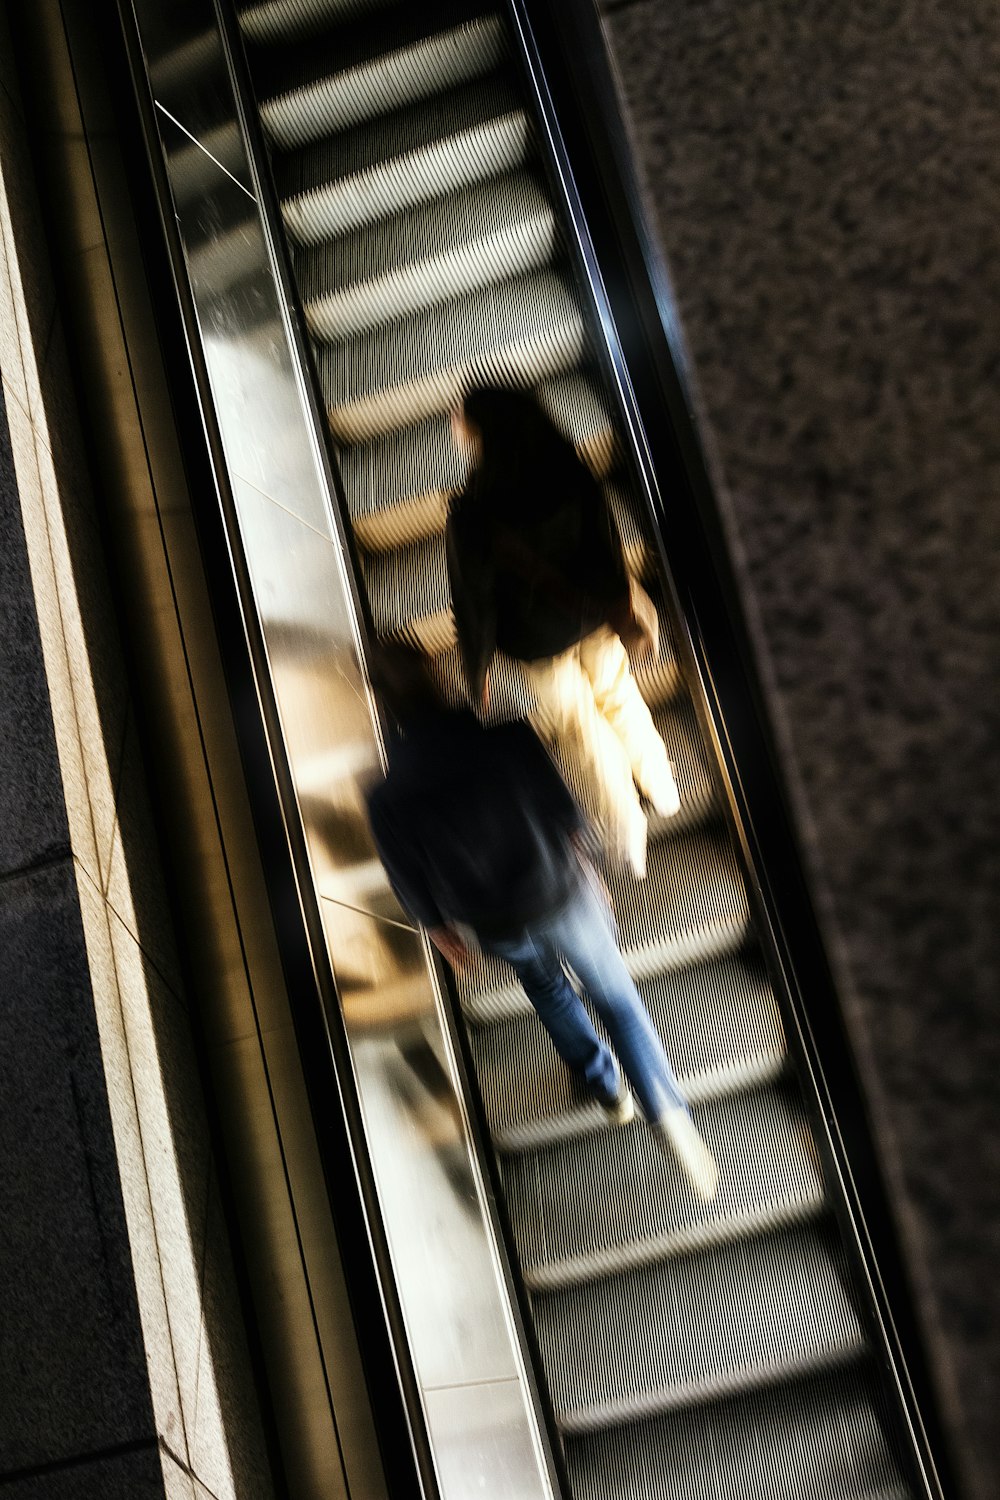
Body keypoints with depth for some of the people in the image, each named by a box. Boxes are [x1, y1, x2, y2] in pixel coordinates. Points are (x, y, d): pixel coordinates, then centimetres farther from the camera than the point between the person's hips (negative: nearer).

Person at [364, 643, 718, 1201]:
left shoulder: (388, 801, -25)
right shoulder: (511, 737, -26)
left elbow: (414, 887, -10)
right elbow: (565, 810, -11)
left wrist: (444, 931, 11)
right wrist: (585, 871, 9)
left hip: (499, 928, 1)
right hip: (563, 898, -1)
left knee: (545, 983, 34)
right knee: (617, 998, 21)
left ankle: (607, 1084, 49)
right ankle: (669, 1114, 6)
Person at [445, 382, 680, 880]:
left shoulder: (471, 513, -34)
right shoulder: (568, 470, -21)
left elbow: (475, 597, -23)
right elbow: (607, 540, -5)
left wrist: (477, 668, -6)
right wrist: (624, 600, 13)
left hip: (539, 638, -4)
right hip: (595, 617, 4)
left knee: (582, 733, 19)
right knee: (619, 699, 31)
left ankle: (628, 839, 37)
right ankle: (660, 786, 55)